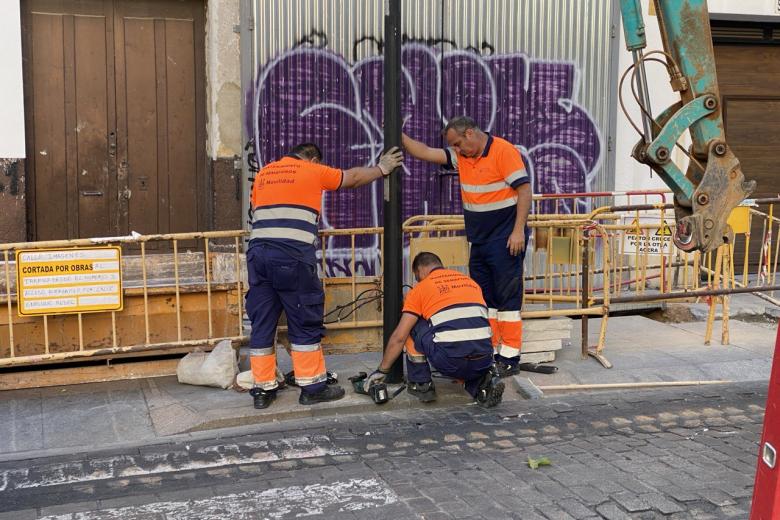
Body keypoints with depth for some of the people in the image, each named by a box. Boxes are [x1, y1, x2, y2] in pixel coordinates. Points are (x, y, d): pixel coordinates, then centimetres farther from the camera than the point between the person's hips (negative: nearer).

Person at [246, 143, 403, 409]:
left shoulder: (263, 174, 21)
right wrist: (382, 168, 37)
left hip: (257, 252, 5)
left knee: (262, 322, 9)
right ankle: (312, 386, 11)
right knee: (305, 322, 4)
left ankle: (263, 389, 14)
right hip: (293, 255, -5)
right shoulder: (313, 171, 8)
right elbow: (353, 177, 21)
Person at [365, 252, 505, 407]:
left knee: (413, 325, 19)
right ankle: (483, 382, 7)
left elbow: (399, 337, 9)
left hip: (449, 359, -4)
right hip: (484, 360, 4)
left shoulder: (420, 288, 11)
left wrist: (382, 370, 22)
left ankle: (421, 384, 20)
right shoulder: (470, 281, 24)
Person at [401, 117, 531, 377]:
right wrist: (400, 136, -4)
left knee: (507, 297, -3)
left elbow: (524, 189, -17)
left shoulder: (504, 151, -13)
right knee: (482, 297, 11)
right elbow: (426, 153, 7)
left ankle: (509, 358, 2)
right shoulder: (461, 156, 9)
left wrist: (519, 231, -20)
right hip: (479, 240, 8)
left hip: (505, 240, -8)